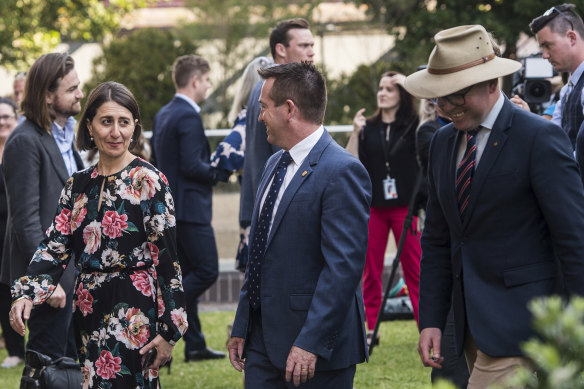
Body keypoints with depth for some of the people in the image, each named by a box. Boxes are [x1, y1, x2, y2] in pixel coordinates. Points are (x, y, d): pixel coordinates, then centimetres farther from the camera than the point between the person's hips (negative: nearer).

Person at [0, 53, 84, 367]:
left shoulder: (66, 135, 12)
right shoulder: (26, 142, -17)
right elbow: (26, 220, -20)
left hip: (71, 268, 9)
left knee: (72, 359, 13)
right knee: (49, 357, -3)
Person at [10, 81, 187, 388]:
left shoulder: (148, 181, -7)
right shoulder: (79, 185, 9)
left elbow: (166, 257, -9)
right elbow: (55, 246, 6)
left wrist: (169, 330, -12)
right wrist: (26, 294, -12)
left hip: (134, 315, -6)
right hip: (90, 314, 6)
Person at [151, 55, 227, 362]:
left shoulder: (162, 115, 14)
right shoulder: (188, 117, -16)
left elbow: (156, 157, 19)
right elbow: (192, 165, -22)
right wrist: (222, 172, -9)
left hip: (170, 206, 10)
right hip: (190, 207, -10)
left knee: (189, 274, 12)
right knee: (207, 271, -6)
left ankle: (195, 345, 14)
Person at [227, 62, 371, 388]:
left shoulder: (342, 172, -15)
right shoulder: (276, 164, 14)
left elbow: (344, 266, -21)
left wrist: (311, 342, -25)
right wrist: (242, 328, 15)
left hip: (319, 348, -8)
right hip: (264, 338, 8)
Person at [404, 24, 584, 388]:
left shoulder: (540, 138, -11)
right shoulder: (444, 141, 12)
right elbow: (437, 240, 16)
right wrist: (431, 320, 9)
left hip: (516, 323, -7)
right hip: (471, 323, 7)